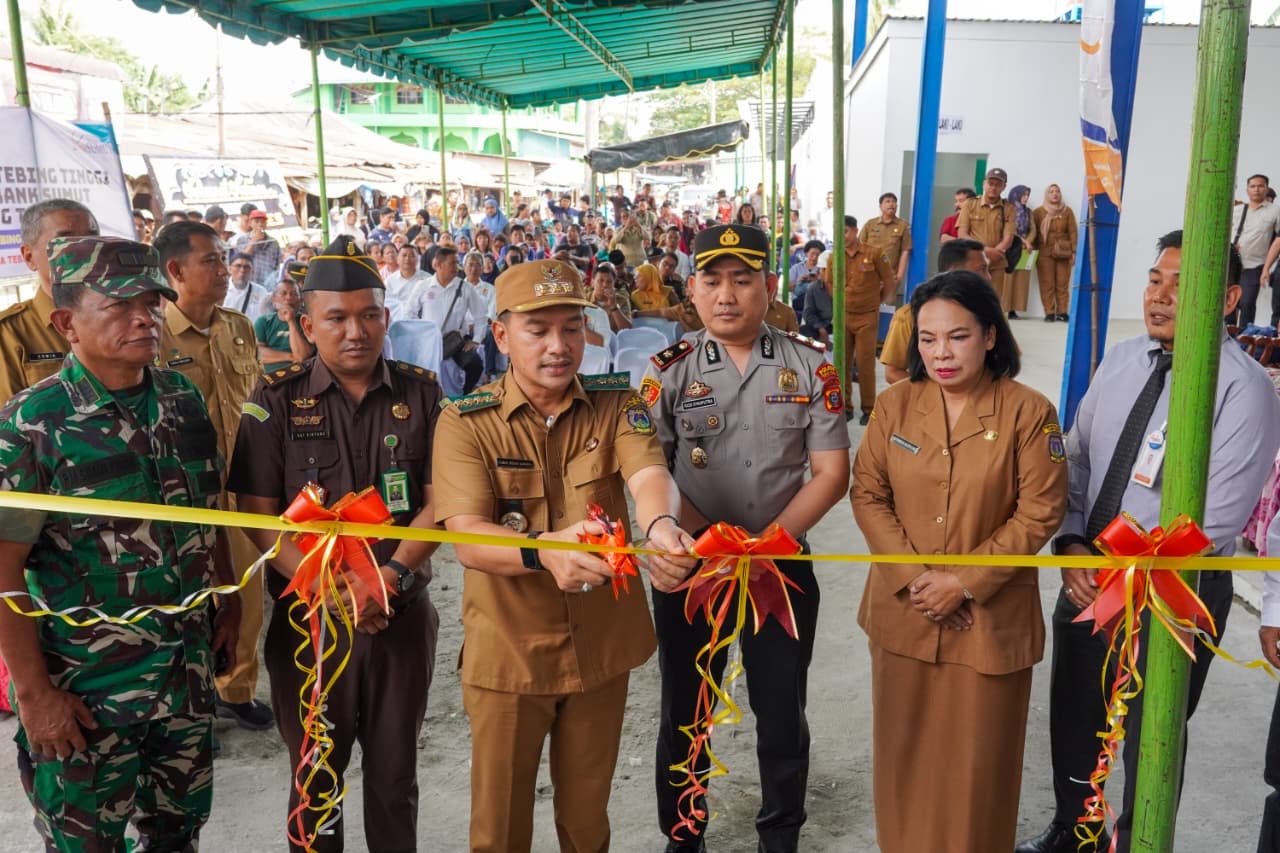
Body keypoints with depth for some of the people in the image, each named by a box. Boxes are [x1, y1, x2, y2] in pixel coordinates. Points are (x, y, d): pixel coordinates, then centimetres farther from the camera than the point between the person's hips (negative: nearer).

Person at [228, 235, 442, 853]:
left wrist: (392, 575, -18)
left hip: (403, 614, 1)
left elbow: (441, 500, -3)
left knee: (395, 769, 15)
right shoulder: (276, 400, -4)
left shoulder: (420, 393, 0)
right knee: (316, 773, 15)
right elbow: (259, 515, -7)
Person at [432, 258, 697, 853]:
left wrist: (660, 526, -48)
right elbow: (466, 539, -23)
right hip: (506, 651, -2)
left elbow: (649, 473, -24)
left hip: (602, 643, 2)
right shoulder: (465, 422, -12)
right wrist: (544, 550, -44)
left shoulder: (617, 404, -5)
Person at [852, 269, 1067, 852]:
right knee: (905, 749, 16)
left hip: (989, 616, -2)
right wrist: (911, 577, -12)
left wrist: (967, 582, -16)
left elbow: (1039, 513, -10)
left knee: (977, 759, 10)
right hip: (903, 611, 3)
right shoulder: (895, 404, -2)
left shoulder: (1029, 411, -10)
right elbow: (867, 493, -1)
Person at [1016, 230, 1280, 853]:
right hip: (1089, 577, 6)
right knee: (1072, 721, 22)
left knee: (1149, 739, 15)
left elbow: (1216, 520, -20)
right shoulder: (1119, 360, 1)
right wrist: (1072, 543, -11)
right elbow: (1076, 461, 3)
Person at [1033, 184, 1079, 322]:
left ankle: (1062, 312, 5)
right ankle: (1049, 313, -1)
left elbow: (1073, 232, 5)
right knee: (1047, 284, -3)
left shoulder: (1067, 211, 7)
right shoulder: (1039, 212, 4)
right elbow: (1033, 232, 3)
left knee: (1063, 284, 1)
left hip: (1063, 253, 1)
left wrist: (1074, 252, -2)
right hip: (1045, 253, -1)